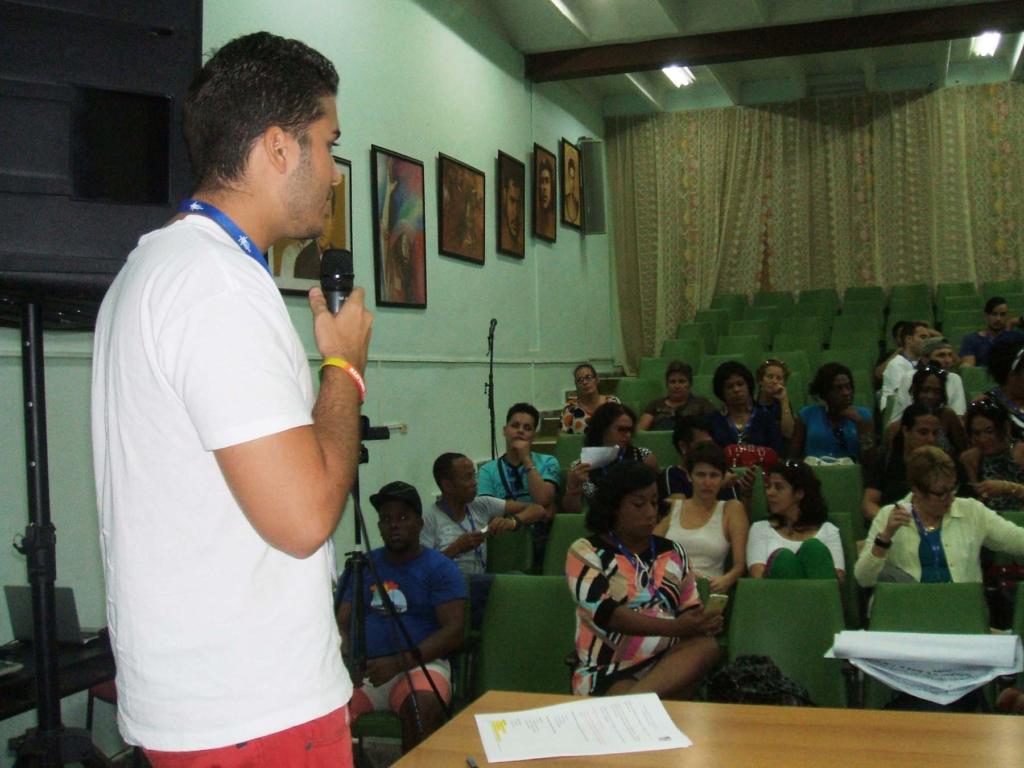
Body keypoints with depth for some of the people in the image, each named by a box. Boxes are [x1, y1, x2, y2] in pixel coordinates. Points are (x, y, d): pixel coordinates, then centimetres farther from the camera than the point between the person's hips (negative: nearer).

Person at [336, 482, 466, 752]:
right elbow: (341, 623, 14)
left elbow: (453, 632, -5)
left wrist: (398, 662, -16)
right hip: (364, 668, 3)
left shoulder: (441, 568, 4)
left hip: (420, 665, -2)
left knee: (423, 708, -36)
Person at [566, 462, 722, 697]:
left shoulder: (672, 552, 16)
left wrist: (705, 622, -10)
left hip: (668, 662, 7)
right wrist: (675, 627, -24)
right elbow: (606, 613, -13)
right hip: (609, 670, -6)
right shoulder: (585, 552, 1)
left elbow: (690, 610, 16)